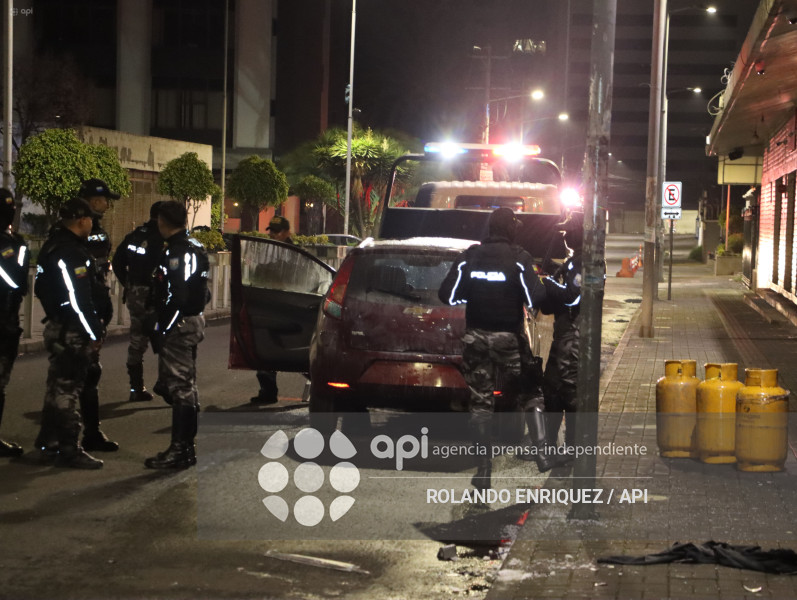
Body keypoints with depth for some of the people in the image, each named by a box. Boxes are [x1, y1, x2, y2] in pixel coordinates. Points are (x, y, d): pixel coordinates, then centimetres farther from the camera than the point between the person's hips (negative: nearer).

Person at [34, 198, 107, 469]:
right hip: (72, 333, -10)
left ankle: (47, 439, 31)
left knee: (58, 385, 20)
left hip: (56, 326, 10)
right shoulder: (70, 252, -21)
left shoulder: (53, 246, 12)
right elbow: (77, 299, -24)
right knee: (68, 388, -4)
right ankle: (69, 450, 2)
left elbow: (42, 288, 19)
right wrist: (94, 333, -17)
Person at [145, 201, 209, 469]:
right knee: (187, 386, 16)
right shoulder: (194, 247, 14)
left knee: (179, 387, -7)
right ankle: (186, 447, 24)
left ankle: (179, 450, -5)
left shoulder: (176, 251, -17)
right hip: (194, 320, 10)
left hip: (178, 325, -10)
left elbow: (175, 296, -24)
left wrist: (163, 328, -19)